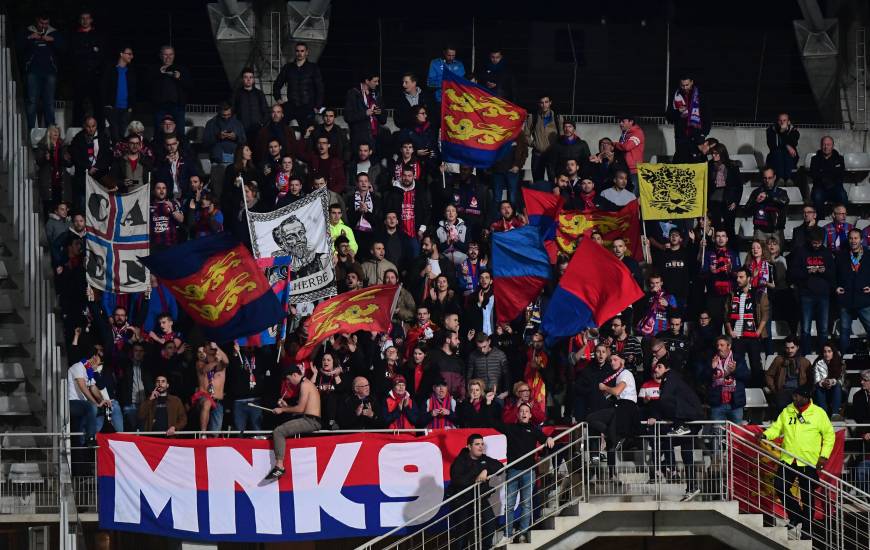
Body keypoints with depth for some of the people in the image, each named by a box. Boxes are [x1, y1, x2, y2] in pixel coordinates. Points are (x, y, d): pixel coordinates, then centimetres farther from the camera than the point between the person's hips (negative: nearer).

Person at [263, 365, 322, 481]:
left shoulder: (304, 385, -9)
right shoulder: (307, 384, 22)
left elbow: (300, 409, -14)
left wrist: (283, 410, -4)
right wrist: (286, 406, 16)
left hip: (310, 421, -11)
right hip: (310, 420, 11)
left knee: (278, 432, -19)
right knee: (281, 431, 23)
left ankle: (279, 467, -25)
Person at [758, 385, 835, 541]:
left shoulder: (818, 413, -4)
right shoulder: (787, 411, 5)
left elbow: (829, 435, 1)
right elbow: (777, 428, 9)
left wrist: (824, 456, -6)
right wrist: (765, 435, -12)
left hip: (808, 462, -4)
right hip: (788, 460, 4)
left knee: (807, 496, 3)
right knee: (780, 487, -4)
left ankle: (807, 529, 13)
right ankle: (795, 517, 16)